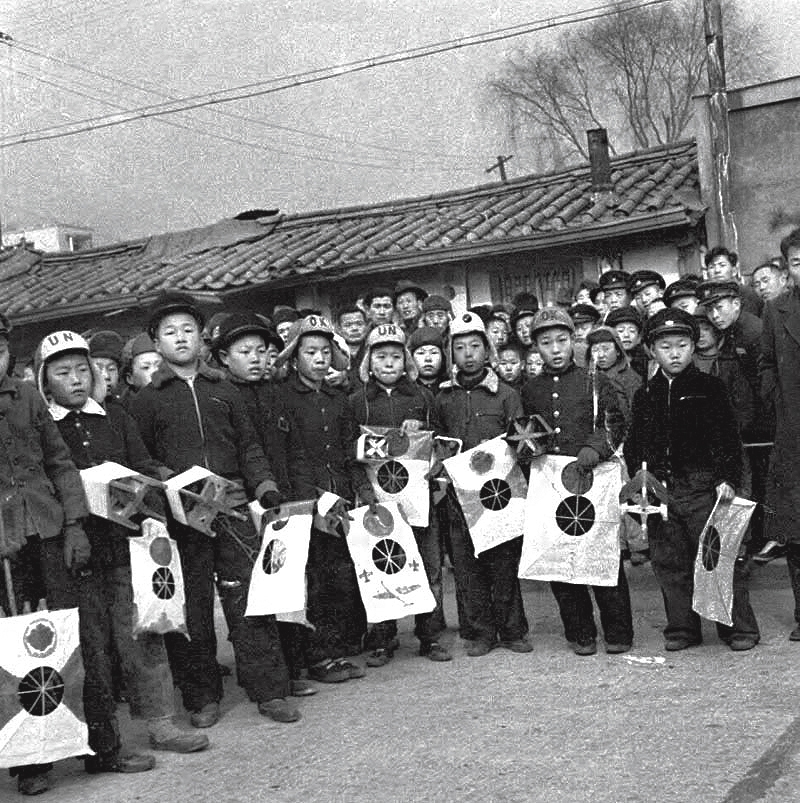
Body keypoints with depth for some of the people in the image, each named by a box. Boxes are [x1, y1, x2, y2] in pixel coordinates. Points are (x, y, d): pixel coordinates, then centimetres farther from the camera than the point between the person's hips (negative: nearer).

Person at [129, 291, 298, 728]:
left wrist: (265, 486, 3)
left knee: (250, 600, 0)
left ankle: (270, 691, 7)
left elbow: (249, 446, 16)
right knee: (191, 607, 3)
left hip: (233, 507, 2)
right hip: (181, 515, -1)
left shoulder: (224, 390, 15)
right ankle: (202, 698, 15)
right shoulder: (145, 400, 7)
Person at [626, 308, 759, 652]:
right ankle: (682, 629, 20)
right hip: (659, 490, 4)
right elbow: (634, 445, 15)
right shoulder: (644, 395, 11)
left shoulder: (709, 388, 2)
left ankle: (740, 628, 10)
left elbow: (728, 438, -1)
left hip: (703, 486, -3)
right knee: (670, 563, 8)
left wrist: (728, 479, -10)